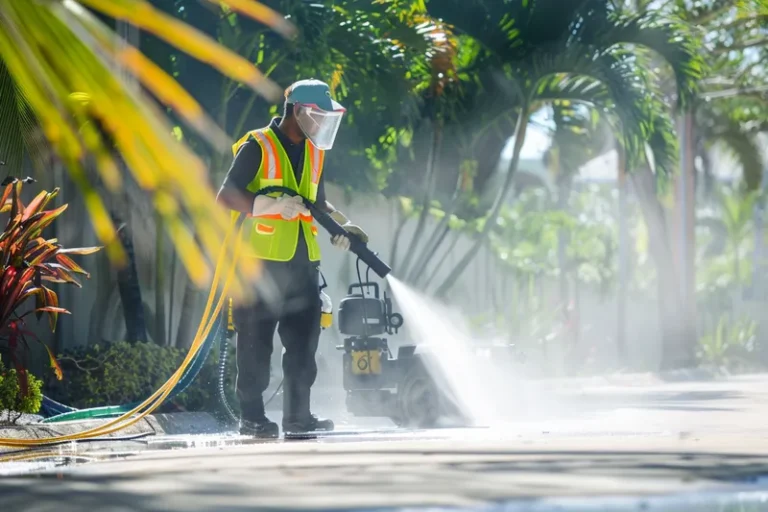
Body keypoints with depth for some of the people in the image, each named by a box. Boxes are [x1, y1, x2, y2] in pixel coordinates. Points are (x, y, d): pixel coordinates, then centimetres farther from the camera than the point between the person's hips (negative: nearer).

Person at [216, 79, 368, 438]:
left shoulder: (314, 152, 15)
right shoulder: (257, 147, -7)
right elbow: (225, 197, -12)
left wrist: (341, 226, 8)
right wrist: (274, 205, -21)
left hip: (303, 262, 7)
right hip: (261, 260, -7)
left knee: (303, 340, 6)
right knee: (256, 343, -2)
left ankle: (297, 415, 13)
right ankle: (251, 417, 4)